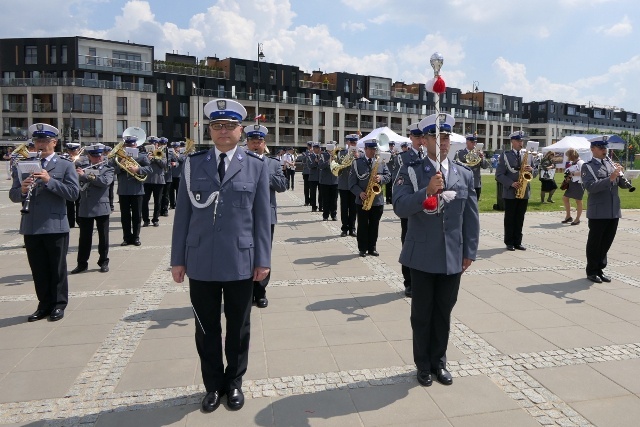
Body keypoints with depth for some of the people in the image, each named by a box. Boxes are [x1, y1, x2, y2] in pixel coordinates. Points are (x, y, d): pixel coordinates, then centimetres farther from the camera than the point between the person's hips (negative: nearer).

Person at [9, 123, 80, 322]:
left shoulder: (66, 166, 1)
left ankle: (59, 304, 18)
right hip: (31, 227, 4)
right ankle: (44, 304, 23)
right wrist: (22, 190, -14)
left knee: (57, 268, 6)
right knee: (38, 269, 11)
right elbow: (13, 195, 8)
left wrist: (49, 180, -20)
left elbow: (73, 193, -11)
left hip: (56, 226, -4)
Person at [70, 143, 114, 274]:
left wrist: (86, 175, -21)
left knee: (103, 236, 5)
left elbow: (105, 181, -18)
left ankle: (104, 262, 17)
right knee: (84, 237, 7)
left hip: (101, 208, -2)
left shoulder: (108, 169, 2)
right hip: (85, 208, 2)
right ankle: (82, 263, 17)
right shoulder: (82, 168, 10)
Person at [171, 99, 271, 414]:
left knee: (238, 327, 13)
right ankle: (213, 385, 32)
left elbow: (262, 217, 0)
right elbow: (183, 214, 4)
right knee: (206, 328, 12)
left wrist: (263, 259, -3)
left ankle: (234, 383, 33)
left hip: (240, 261, -1)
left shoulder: (257, 167, 1)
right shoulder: (193, 164, 4)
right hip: (201, 262, 1)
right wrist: (178, 258, 3)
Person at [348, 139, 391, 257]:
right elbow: (352, 182, -4)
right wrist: (360, 193, -18)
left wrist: (381, 178, -16)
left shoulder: (381, 162, 8)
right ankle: (363, 248, 13)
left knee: (374, 225, 9)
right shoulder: (357, 162, -1)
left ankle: (372, 248, 19)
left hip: (378, 200, 2)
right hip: (362, 200, -2)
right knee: (362, 225, 4)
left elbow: (388, 176, 5)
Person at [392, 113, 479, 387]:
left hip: (453, 257, 3)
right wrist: (427, 191, -28)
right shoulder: (410, 171, -3)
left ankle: (439, 362, 32)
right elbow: (400, 208, -16)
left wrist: (469, 252, 5)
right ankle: (423, 365, 28)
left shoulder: (465, 175, 7)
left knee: (444, 313, 13)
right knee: (421, 313, 10)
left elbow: (471, 217, 8)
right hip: (422, 256, -2)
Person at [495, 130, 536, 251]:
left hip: (524, 192, 4)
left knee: (520, 218, 8)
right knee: (509, 218, 3)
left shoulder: (528, 156, 10)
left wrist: (531, 170, -9)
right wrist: (511, 183, -19)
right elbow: (499, 175, -7)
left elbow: (534, 173, 15)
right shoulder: (505, 155, -2)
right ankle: (509, 242, 11)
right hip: (510, 192, -4)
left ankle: (518, 242, 16)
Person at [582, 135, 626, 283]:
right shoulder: (587, 166, -5)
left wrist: (620, 174, -9)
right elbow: (590, 187, -18)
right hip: (597, 212, -5)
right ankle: (591, 271, 16)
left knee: (607, 242, 12)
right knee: (594, 243, 4)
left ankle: (600, 269, 25)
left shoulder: (612, 164, 12)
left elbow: (624, 185, 10)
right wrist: (610, 178, -26)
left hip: (614, 211, 5)